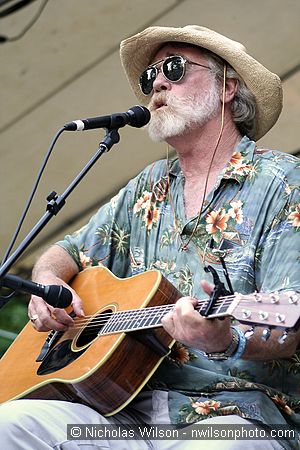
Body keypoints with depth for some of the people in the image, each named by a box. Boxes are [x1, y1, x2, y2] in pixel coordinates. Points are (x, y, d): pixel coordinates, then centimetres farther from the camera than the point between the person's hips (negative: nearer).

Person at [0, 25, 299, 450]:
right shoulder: (149, 188, 20)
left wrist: (228, 341, -33)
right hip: (131, 408, 6)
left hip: (237, 411, -5)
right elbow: (68, 252, 28)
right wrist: (47, 281, 4)